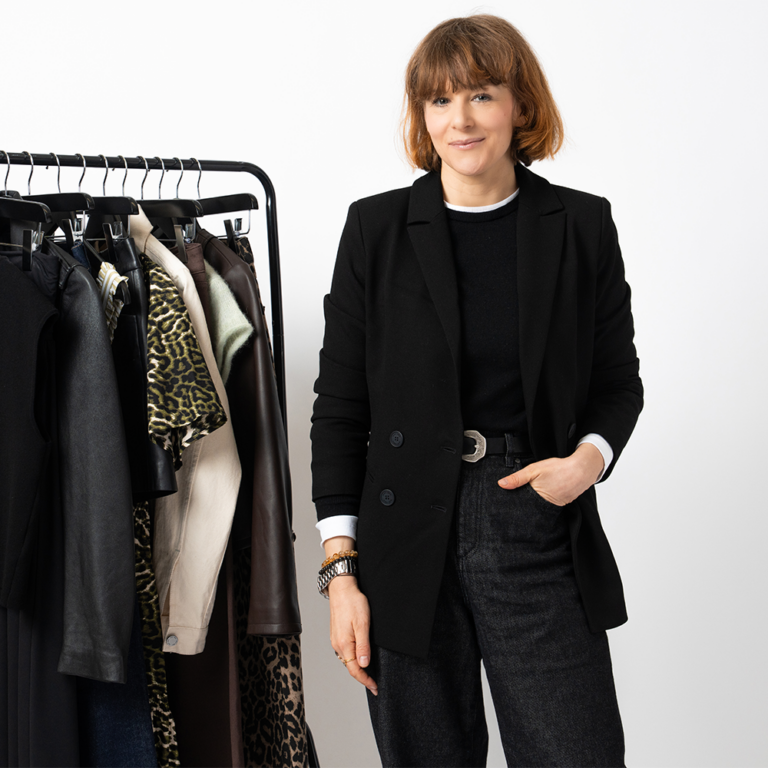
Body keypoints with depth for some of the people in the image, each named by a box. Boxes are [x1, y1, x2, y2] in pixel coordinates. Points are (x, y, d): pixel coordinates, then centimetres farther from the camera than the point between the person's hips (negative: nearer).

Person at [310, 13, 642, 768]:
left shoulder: (582, 225, 4)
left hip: (541, 536, 1)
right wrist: (341, 569, -2)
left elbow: (618, 380, 12)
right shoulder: (375, 228, 2)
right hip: (409, 548, 0)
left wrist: (590, 458, -10)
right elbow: (340, 406, 2)